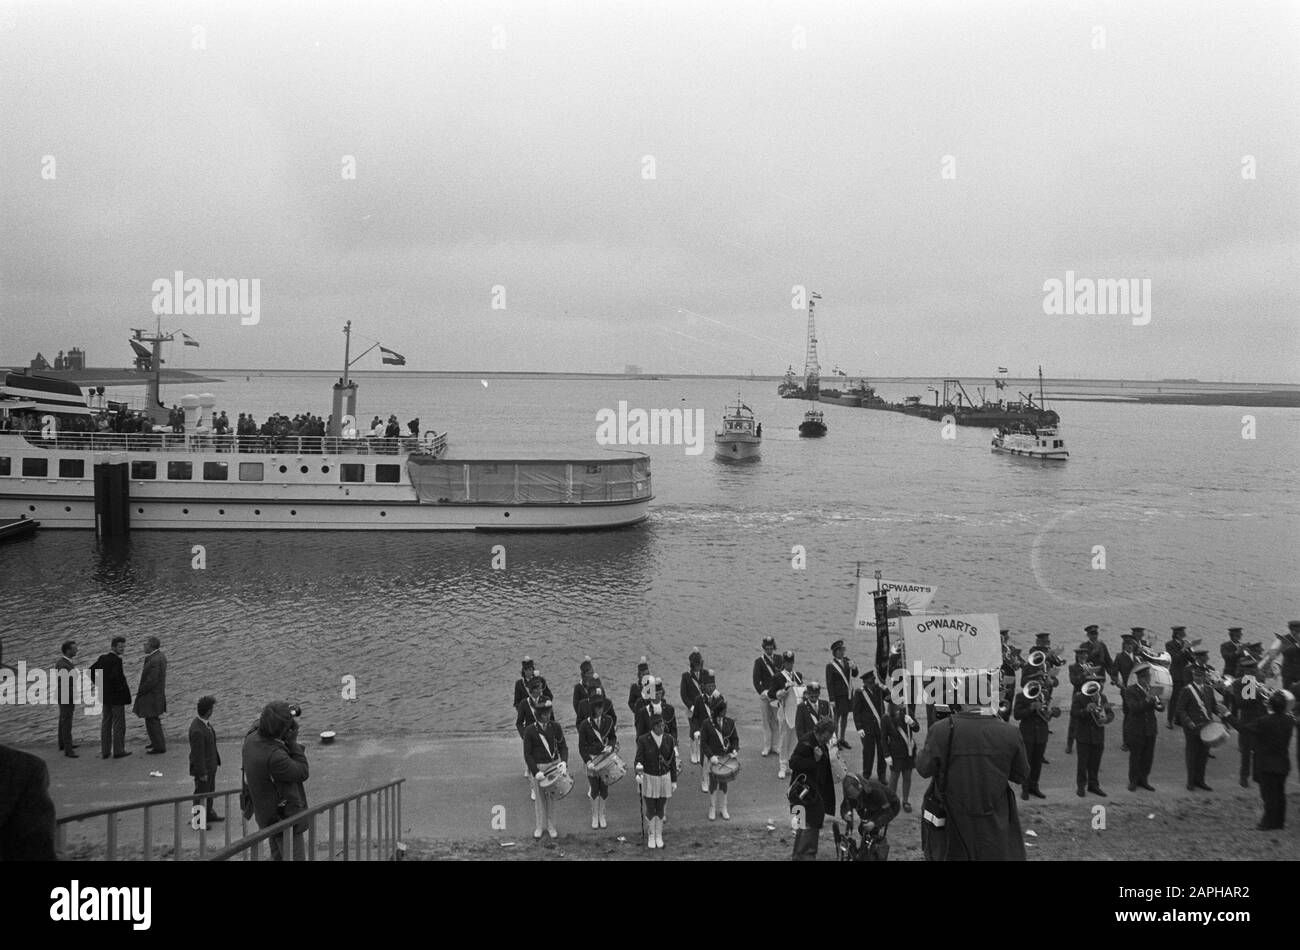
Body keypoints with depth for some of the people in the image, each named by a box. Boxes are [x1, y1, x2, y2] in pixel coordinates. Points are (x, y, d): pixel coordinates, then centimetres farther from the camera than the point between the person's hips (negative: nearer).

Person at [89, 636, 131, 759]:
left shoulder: (103, 658, 6)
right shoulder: (117, 660, -19)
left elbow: (91, 670, 10)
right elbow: (115, 676, -31)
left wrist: (98, 683, 9)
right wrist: (122, 686, -15)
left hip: (105, 696, 8)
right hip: (117, 697, -8)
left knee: (106, 723, 14)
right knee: (119, 723, 2)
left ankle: (104, 751, 17)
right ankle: (118, 751, 5)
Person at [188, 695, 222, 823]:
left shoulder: (205, 723, -4)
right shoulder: (197, 731, -33)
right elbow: (198, 754, -26)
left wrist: (216, 759, 19)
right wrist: (202, 773, -18)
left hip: (211, 765, 9)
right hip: (202, 766, -9)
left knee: (210, 790, 24)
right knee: (201, 793, 8)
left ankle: (209, 814, 41)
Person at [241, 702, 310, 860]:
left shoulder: (252, 738, -9)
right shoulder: (274, 756, -35)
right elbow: (303, 773, -21)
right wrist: (292, 741, -20)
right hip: (285, 817, -9)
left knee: (278, 856, 23)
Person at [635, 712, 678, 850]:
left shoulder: (669, 739, -6)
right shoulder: (643, 740, -14)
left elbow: (672, 761, 1)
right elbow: (639, 759, -14)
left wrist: (674, 781, 2)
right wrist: (638, 773, -34)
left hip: (664, 777, 2)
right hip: (648, 778, -2)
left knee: (660, 809, 11)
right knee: (650, 809, 6)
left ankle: (659, 835, 29)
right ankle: (651, 835, 27)